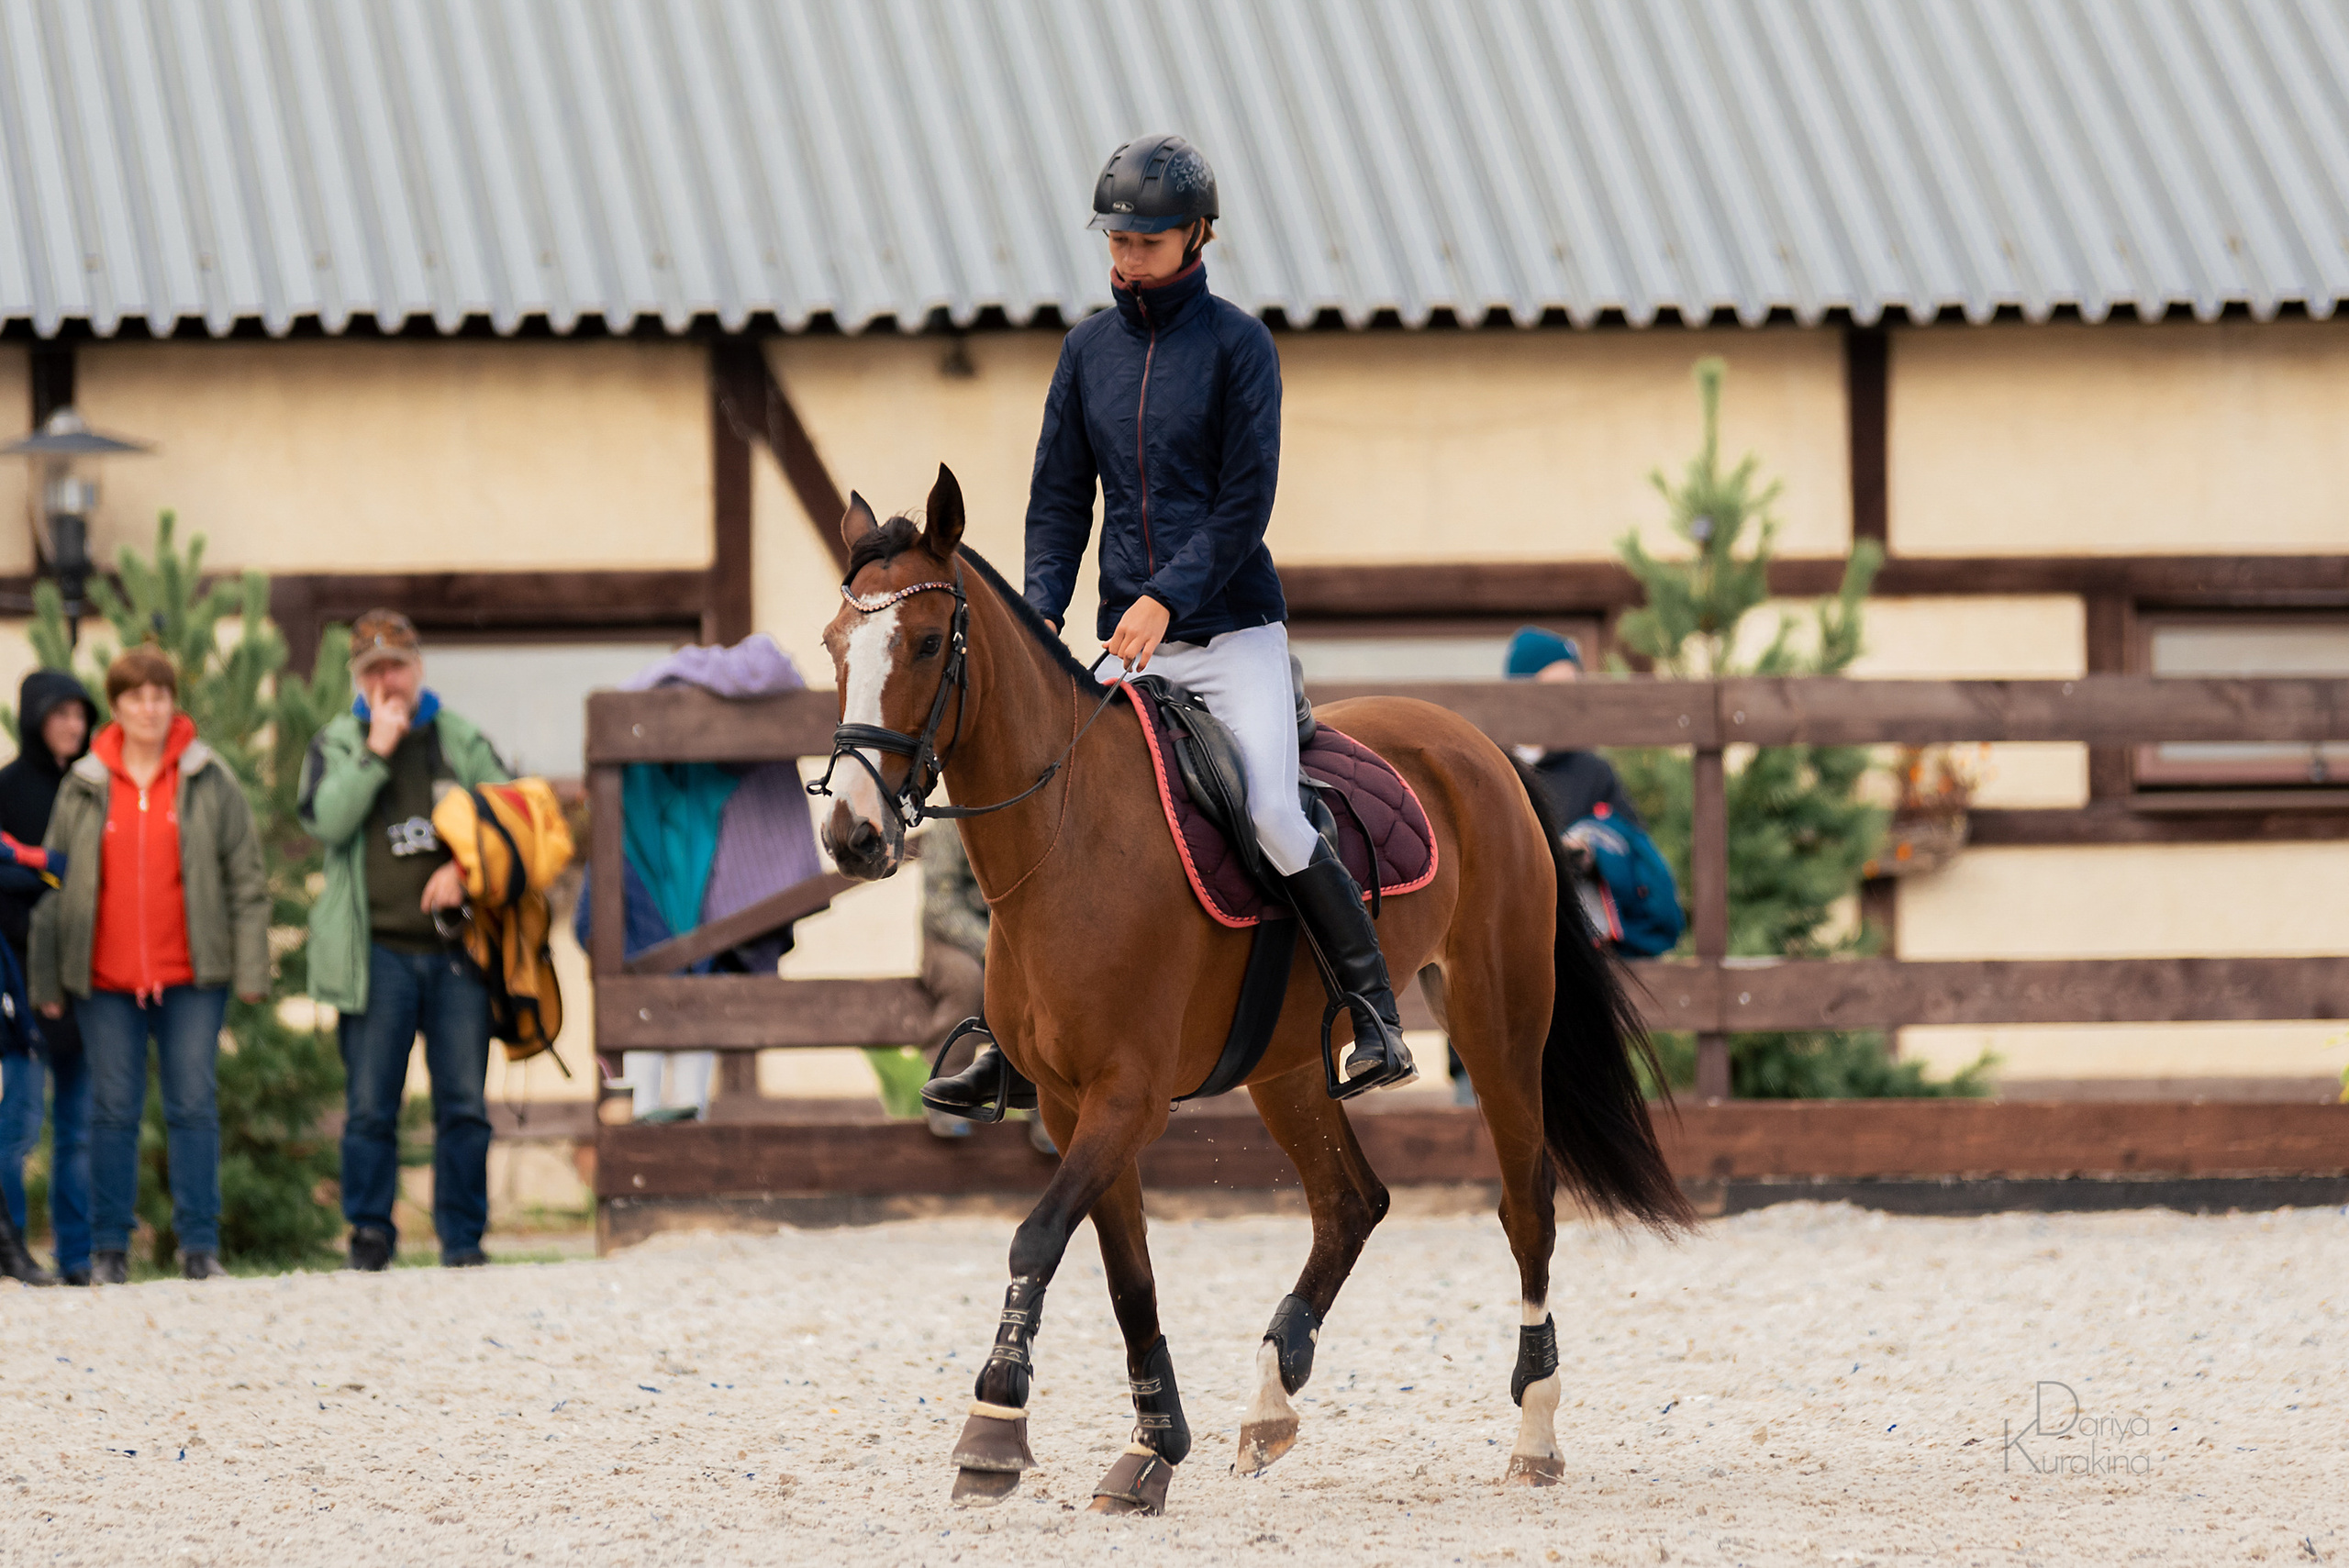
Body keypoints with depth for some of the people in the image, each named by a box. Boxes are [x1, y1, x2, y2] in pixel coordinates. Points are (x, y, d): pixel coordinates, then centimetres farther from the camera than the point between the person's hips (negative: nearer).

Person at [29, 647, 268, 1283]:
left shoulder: (210, 782, 5)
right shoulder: (82, 789, 7)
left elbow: (246, 879, 5)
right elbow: (53, 889, 9)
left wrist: (251, 968, -3)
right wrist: (47, 981, 5)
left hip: (191, 978, -1)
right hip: (105, 982, 1)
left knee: (194, 1106, -2)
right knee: (113, 1111, 3)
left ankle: (200, 1245, 3)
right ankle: (109, 1249, 10)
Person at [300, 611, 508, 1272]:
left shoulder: (461, 740, 12)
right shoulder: (337, 744, 9)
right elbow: (325, 821, -8)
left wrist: (466, 869, -7)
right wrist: (376, 753, -12)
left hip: (456, 947, 1)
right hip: (378, 950, -1)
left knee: (465, 1105, 0)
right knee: (369, 1107, -4)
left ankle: (463, 1237, 7)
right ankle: (370, 1236, 4)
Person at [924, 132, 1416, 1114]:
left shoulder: (1236, 344, -5)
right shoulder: (1090, 350, 9)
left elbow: (1247, 501, -11)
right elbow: (1060, 497, 11)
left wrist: (1165, 599, -21)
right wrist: (1041, 612, -4)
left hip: (1233, 633, -5)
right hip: (1129, 640, 5)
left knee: (1275, 821, -21)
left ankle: (1378, 1022, -14)